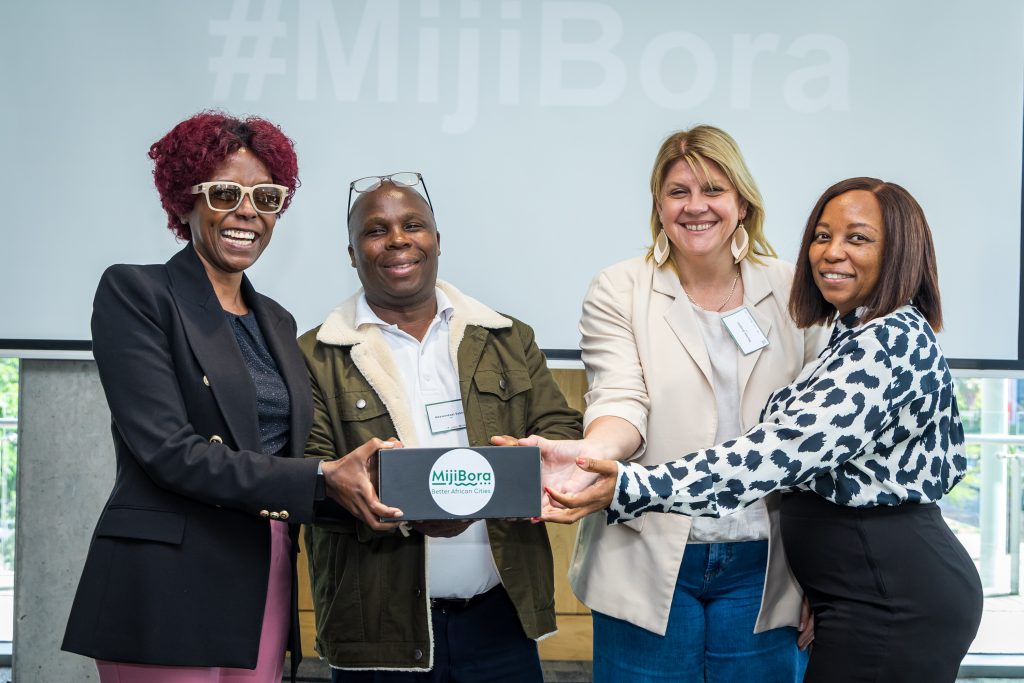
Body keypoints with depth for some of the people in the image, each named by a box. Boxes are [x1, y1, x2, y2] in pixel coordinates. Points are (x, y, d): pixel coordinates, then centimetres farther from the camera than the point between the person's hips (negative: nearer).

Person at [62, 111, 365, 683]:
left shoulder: (277, 322, 17)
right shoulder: (135, 292, -3)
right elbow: (170, 452, -14)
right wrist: (322, 480, -19)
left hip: (266, 592, 6)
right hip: (171, 593, -6)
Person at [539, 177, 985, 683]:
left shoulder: (889, 342, -19)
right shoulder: (862, 335, 12)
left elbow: (785, 448, -30)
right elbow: (952, 463, 21)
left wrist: (633, 488, -38)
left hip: (890, 604, -10)